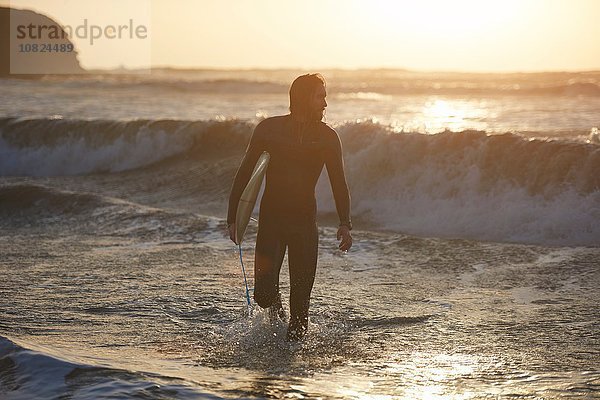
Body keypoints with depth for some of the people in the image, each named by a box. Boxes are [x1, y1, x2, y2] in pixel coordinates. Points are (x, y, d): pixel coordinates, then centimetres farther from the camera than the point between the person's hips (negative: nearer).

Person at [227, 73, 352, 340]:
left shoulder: (327, 137, 2)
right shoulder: (268, 129, -2)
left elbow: (338, 183, 6)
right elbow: (245, 173, 3)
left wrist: (345, 223, -6)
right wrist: (233, 218, -1)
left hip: (305, 222, 1)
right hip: (271, 219, -1)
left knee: (301, 293, -1)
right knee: (264, 293, -9)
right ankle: (274, 305, 26)